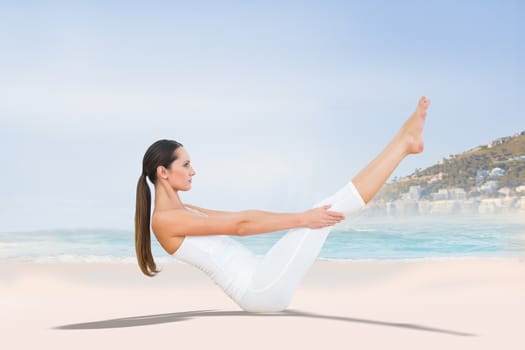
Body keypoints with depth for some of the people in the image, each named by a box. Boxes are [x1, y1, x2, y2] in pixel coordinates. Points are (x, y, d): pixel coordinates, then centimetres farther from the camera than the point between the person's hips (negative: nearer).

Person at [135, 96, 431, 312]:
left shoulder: (184, 212, 18)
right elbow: (239, 225, -18)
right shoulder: (164, 220, -12)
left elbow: (242, 217, 19)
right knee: (328, 208, -10)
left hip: (262, 286, 9)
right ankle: (403, 141, -2)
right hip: (262, 289, -9)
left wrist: (300, 217, 16)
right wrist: (301, 219, -17)